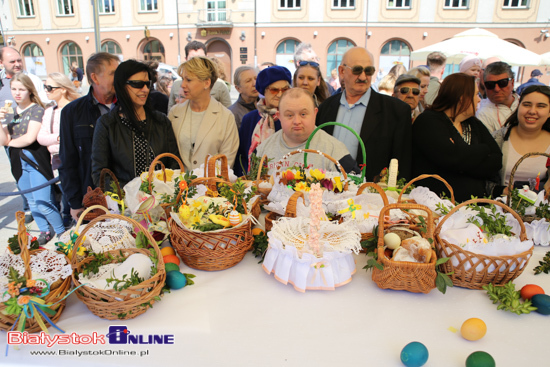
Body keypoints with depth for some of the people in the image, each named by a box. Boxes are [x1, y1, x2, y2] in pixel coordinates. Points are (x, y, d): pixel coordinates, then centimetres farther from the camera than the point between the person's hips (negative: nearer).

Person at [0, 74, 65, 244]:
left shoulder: (37, 109, -9)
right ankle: (44, 231, 30)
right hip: (19, 164, 7)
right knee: (32, 202, 15)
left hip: (36, 161, -7)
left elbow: (30, 138, -18)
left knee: (43, 203, -9)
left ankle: (62, 232, 8)